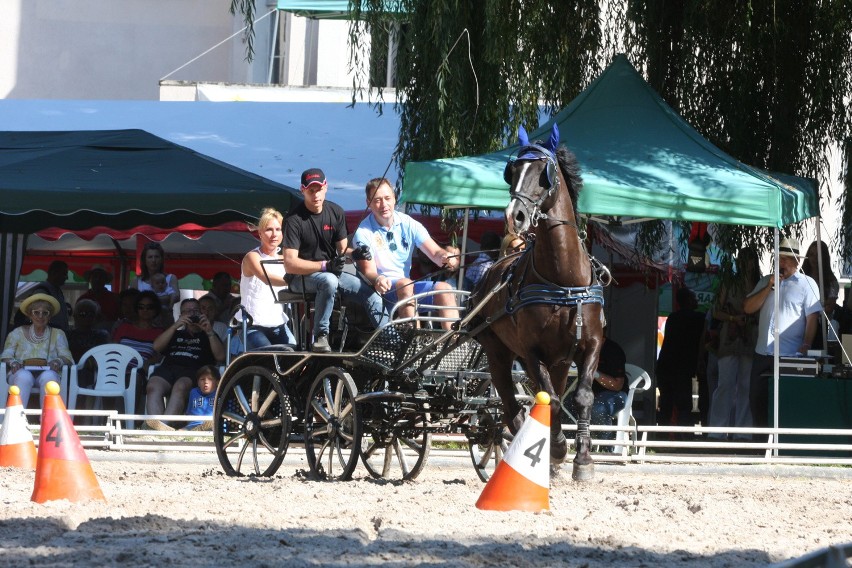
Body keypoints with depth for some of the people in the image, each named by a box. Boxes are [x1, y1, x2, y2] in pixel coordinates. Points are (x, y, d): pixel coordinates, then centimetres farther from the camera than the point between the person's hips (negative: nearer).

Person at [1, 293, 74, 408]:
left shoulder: (58, 334, 22)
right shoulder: (18, 333, 22)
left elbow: (66, 357, 10)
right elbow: (6, 356, 13)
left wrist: (58, 361, -15)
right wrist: (13, 362, -12)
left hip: (48, 374, 0)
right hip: (22, 372, 0)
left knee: (48, 377, -37)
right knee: (24, 376, -38)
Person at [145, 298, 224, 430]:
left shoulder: (207, 337, 30)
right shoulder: (175, 334, 36)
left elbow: (220, 356, 12)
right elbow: (157, 346, 18)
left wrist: (209, 332, 5)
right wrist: (175, 326, 10)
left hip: (193, 370, -2)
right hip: (168, 367, 2)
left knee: (180, 387, -40)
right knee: (153, 387, -35)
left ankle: (164, 426, -57)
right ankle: (156, 427, -54)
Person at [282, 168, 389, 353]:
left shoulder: (336, 212, 4)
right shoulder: (294, 220, -14)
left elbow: (342, 249, 9)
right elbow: (290, 264, -20)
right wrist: (324, 266, -31)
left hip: (332, 272, 6)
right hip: (301, 278, -6)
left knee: (371, 294, -15)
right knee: (329, 281, -38)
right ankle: (320, 337, -31)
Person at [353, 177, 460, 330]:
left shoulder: (408, 224, 4)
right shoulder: (364, 232, -7)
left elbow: (435, 253, -2)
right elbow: (368, 270, -16)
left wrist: (446, 258, -28)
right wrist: (377, 279, -41)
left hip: (407, 284, 5)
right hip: (381, 288, -5)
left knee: (444, 288, -19)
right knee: (406, 284, -35)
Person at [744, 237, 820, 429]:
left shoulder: (806, 284, 1)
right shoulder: (765, 282, 18)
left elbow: (812, 318, -5)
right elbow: (748, 307, 9)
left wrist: (805, 348, -14)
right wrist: (769, 287, -1)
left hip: (790, 356, -6)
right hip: (762, 354, 6)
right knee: (757, 401, 6)